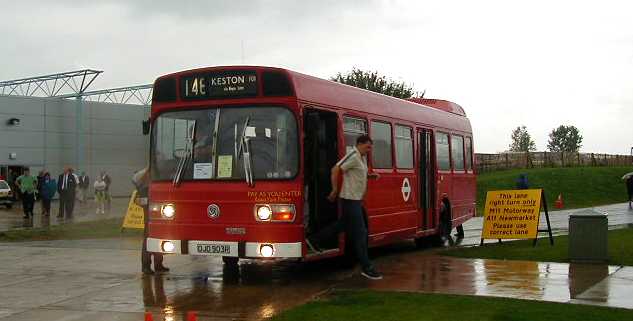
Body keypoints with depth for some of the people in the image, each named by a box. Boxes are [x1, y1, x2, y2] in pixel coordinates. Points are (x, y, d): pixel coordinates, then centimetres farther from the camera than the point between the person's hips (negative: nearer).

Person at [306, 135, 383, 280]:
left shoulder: (362, 157, 12)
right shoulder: (353, 156, -18)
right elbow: (336, 170, -23)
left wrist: (371, 175, 7)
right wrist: (335, 190, -18)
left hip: (356, 199, 10)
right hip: (350, 198, -10)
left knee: (343, 224, 22)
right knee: (360, 232, -7)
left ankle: (314, 240, 32)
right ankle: (366, 268, -3)